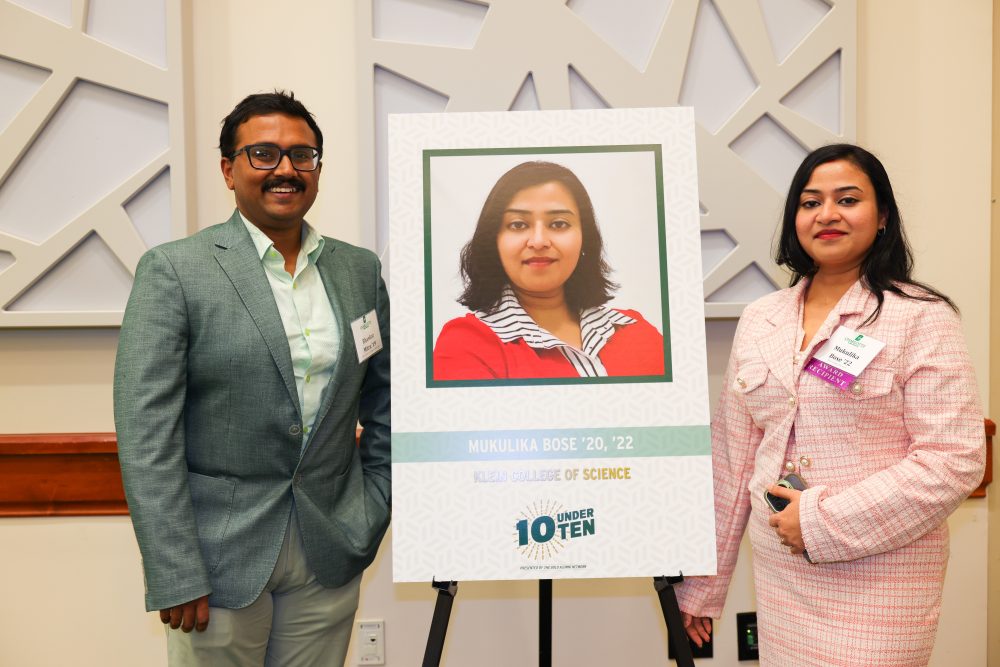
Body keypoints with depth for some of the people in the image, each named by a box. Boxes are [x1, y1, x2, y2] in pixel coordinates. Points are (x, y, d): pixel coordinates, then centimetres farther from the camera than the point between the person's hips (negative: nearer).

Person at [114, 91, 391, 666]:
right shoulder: (173, 270, -8)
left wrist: (373, 516, 6)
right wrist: (174, 575, -13)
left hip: (331, 552, 4)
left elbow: (384, 402, 11)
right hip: (219, 555, -3)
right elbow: (146, 433, -11)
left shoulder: (361, 270, 4)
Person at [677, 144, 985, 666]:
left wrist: (825, 524, -17)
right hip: (778, 574, 4)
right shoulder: (759, 320, 5)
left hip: (878, 579, -4)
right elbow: (732, 459, 7)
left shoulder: (921, 318, -7)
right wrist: (701, 586, 9)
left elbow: (956, 459, -13)